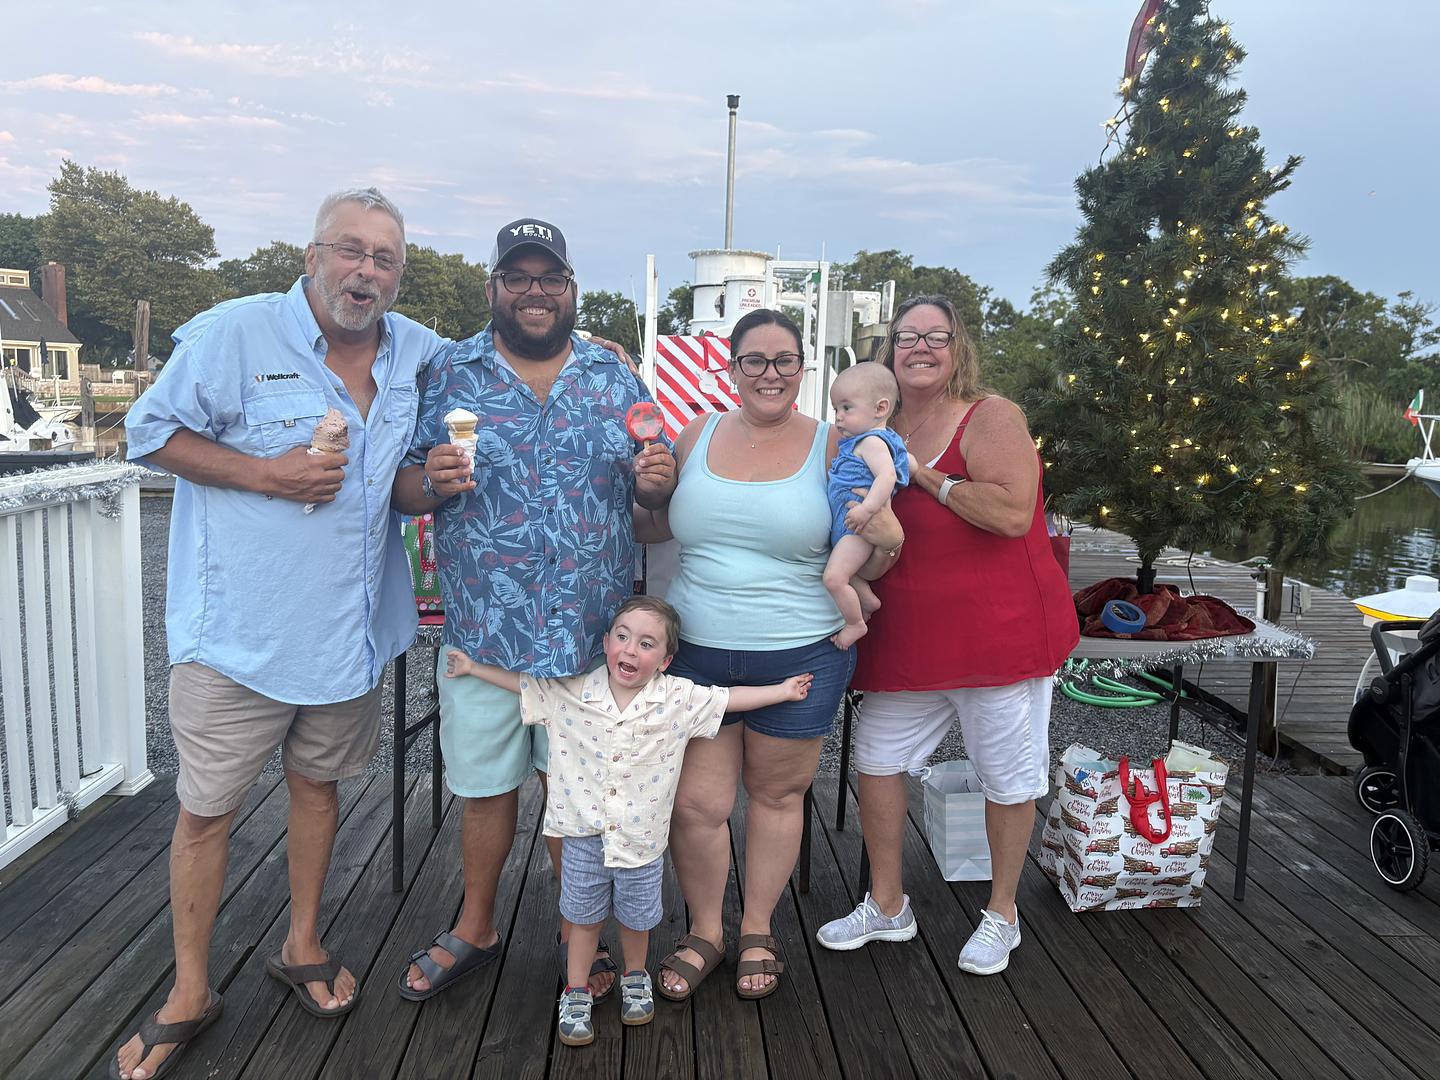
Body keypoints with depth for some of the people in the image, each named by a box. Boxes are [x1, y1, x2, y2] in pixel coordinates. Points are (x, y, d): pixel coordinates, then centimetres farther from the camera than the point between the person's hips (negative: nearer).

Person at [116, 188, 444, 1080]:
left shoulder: (420, 353, 4)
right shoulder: (233, 333, -10)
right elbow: (152, 432, -6)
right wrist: (266, 473, -18)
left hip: (350, 628, 4)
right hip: (240, 627, -4)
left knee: (317, 782, 19)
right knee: (207, 810, 6)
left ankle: (303, 945, 39)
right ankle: (190, 994, 26)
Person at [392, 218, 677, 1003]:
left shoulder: (615, 378, 6)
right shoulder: (449, 375, 2)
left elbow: (651, 493, 9)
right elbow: (403, 490, 1)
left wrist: (656, 479, -14)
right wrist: (432, 481, -21)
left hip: (592, 634, 1)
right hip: (484, 632, 0)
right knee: (486, 785, 14)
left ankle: (578, 931, 36)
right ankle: (475, 929, 37)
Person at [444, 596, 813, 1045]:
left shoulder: (679, 699, -13)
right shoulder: (569, 692, -12)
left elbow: (730, 698, -5)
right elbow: (522, 683, 1)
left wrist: (784, 690, -4)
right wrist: (473, 667, 3)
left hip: (642, 840, 0)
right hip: (583, 837, 0)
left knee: (636, 918, 20)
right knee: (584, 918, 17)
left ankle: (635, 977, 47)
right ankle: (575, 992, 36)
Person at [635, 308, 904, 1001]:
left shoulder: (833, 448, -3)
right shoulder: (697, 437, 5)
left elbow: (861, 563, 2)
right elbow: (656, 525, 15)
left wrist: (888, 542, -22)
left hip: (801, 656, -2)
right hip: (697, 655, 2)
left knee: (777, 794, 13)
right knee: (695, 804, 4)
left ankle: (757, 931, 35)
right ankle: (704, 931, 29)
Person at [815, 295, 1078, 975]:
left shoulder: (989, 417, -11)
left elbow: (1013, 514, -25)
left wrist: (925, 475, -18)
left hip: (998, 628, -6)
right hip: (906, 633, 6)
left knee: (1008, 775, 9)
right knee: (876, 758, 11)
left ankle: (1001, 914, 31)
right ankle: (886, 906, 30)